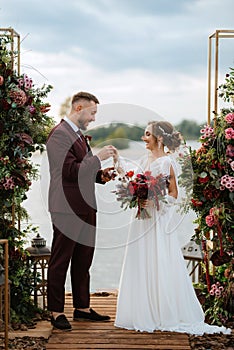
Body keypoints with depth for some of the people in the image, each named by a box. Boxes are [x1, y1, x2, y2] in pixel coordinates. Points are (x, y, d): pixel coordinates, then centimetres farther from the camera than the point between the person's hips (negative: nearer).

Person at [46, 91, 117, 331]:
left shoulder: (78, 134, 18)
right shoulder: (59, 134, -13)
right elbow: (70, 170, -21)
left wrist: (100, 175, 8)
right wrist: (98, 157, -16)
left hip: (85, 207, 10)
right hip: (67, 208, -10)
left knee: (83, 261, 14)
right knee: (60, 261, -1)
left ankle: (82, 308, 24)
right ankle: (56, 312, 7)